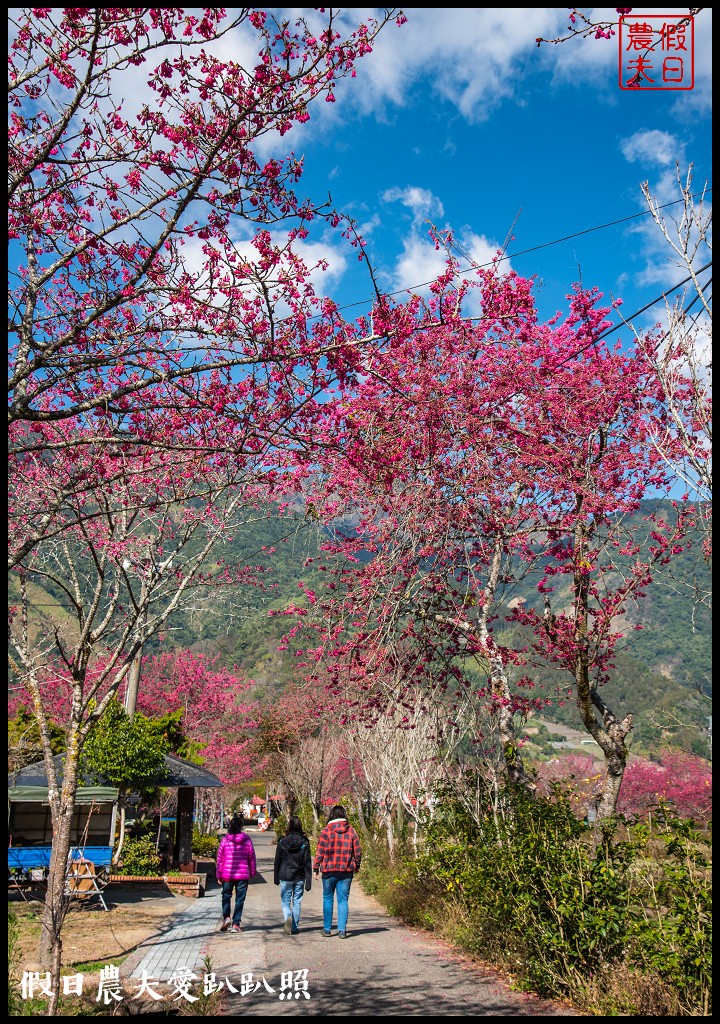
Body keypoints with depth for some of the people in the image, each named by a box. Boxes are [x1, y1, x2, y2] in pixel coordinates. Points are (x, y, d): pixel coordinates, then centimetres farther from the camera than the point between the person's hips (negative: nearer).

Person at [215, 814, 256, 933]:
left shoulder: (225, 840, -4)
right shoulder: (247, 840, -3)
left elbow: (220, 859, 0)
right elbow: (252, 858, 3)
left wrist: (219, 875, 9)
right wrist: (252, 873, 16)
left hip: (227, 874, 0)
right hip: (243, 874, 0)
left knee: (226, 896, 18)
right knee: (240, 899, 8)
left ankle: (226, 917, -1)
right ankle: (236, 924, 6)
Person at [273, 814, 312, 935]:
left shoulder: (282, 842, -5)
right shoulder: (304, 842, -4)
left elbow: (277, 861, 1)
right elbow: (308, 863, -4)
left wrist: (276, 878, 12)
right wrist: (308, 882, -2)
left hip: (285, 877, -1)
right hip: (299, 878, 1)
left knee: (285, 901, 9)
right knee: (297, 902, 12)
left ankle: (288, 917, -18)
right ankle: (295, 927, 14)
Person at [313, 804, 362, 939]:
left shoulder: (326, 830, -6)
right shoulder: (351, 831, 0)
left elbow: (320, 851, -5)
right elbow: (357, 851, 4)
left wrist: (316, 868, 3)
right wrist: (357, 866, 18)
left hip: (329, 870, -1)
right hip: (346, 871, 1)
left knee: (328, 898, 12)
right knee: (343, 900, 7)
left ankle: (327, 929, 16)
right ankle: (342, 930, 2)